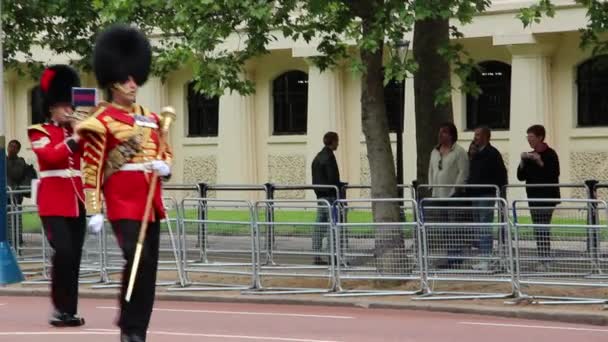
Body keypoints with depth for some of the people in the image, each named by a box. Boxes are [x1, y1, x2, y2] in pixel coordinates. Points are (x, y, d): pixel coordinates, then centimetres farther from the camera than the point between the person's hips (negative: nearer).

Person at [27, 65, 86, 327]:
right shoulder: (39, 132, 0)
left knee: (74, 257, 5)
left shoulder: (77, 131, 15)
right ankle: (60, 307, -8)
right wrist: (74, 137, -21)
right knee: (63, 252, -18)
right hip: (53, 201, -5)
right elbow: (52, 156, -18)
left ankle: (69, 310, 11)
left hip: (76, 201, 5)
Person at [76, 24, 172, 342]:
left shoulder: (149, 118, 14)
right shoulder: (102, 121, -6)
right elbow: (91, 168, -9)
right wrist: (94, 210, -14)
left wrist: (164, 165, 0)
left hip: (150, 201, 7)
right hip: (123, 201, -7)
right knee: (137, 260, -20)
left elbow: (164, 151, 25)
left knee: (149, 267, 7)